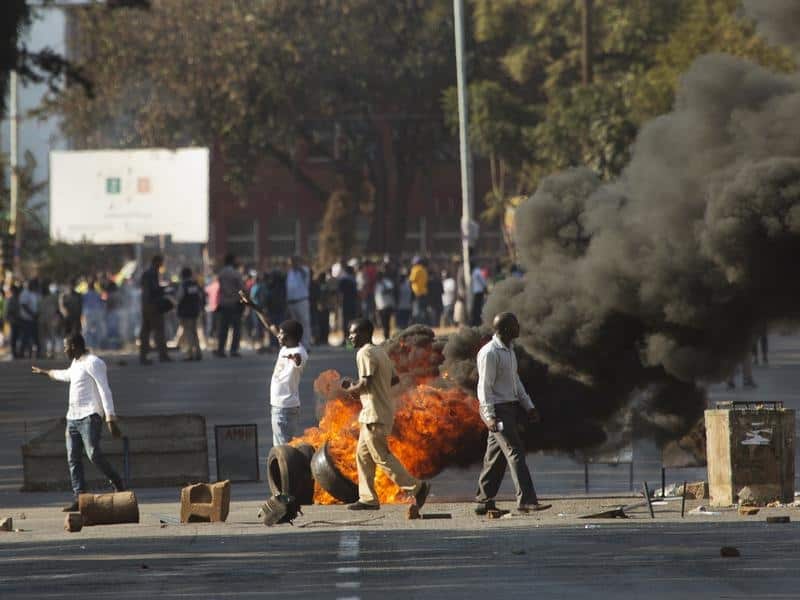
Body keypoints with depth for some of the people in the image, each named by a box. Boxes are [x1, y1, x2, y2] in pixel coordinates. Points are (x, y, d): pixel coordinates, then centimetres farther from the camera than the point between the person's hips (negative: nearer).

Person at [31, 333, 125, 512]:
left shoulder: (93, 363, -9)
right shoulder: (76, 363, 20)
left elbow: (105, 391, -16)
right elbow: (67, 375, 45)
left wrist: (111, 420, -24)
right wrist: (46, 372, 63)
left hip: (90, 417, -9)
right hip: (73, 417, 9)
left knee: (94, 455, -20)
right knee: (73, 459, -1)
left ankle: (118, 484, 0)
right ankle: (79, 498, -4)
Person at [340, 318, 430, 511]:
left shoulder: (365, 353, -15)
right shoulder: (380, 352, 15)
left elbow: (365, 384, -23)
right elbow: (395, 379, 19)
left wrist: (350, 389, -5)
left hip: (375, 414, -10)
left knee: (382, 456, -6)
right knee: (363, 455, 13)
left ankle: (416, 487, -6)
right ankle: (368, 498, 14)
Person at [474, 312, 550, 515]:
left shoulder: (509, 350, 15)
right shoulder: (489, 353, -15)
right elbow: (484, 387, -17)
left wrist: (529, 406, 20)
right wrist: (490, 417, -22)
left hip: (510, 407, 9)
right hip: (497, 410, -9)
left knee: (496, 456, 10)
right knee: (515, 452, -14)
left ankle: (484, 502, 14)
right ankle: (526, 500, -18)